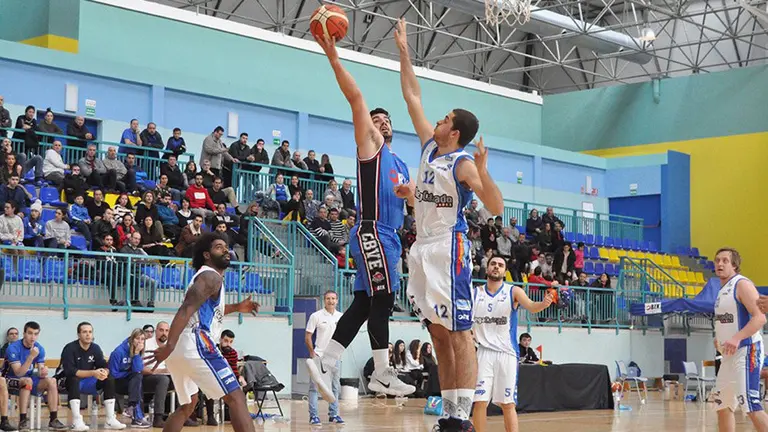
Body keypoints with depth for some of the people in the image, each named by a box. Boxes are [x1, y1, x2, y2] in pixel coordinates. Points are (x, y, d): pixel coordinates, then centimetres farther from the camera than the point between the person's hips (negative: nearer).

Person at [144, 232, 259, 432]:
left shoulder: (206, 276, 27)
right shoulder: (211, 276, -4)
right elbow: (187, 309, -18)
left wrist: (236, 308, 34)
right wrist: (170, 345, -28)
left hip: (181, 347, 10)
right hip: (195, 344, -10)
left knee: (188, 405, 26)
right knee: (236, 398, -13)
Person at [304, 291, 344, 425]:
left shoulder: (341, 317, 6)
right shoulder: (316, 316, -5)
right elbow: (308, 336, -4)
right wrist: (312, 353, -11)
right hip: (319, 356, -4)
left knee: (335, 387, 9)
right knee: (314, 387, -4)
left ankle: (333, 415, 18)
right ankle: (313, 416, 0)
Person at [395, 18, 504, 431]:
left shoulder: (463, 162, -10)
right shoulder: (430, 147, 11)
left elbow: (496, 208, -18)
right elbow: (412, 97, 19)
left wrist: (482, 173, -32)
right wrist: (404, 52, 19)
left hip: (448, 249, -8)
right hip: (422, 248, 8)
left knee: (458, 333, -9)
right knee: (438, 335, 8)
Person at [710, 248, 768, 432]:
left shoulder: (742, 284, -11)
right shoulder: (723, 289, 17)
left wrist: (737, 338, -30)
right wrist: (719, 338, 13)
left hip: (746, 351, -10)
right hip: (730, 354, 10)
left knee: (751, 406, -16)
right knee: (722, 405, 12)